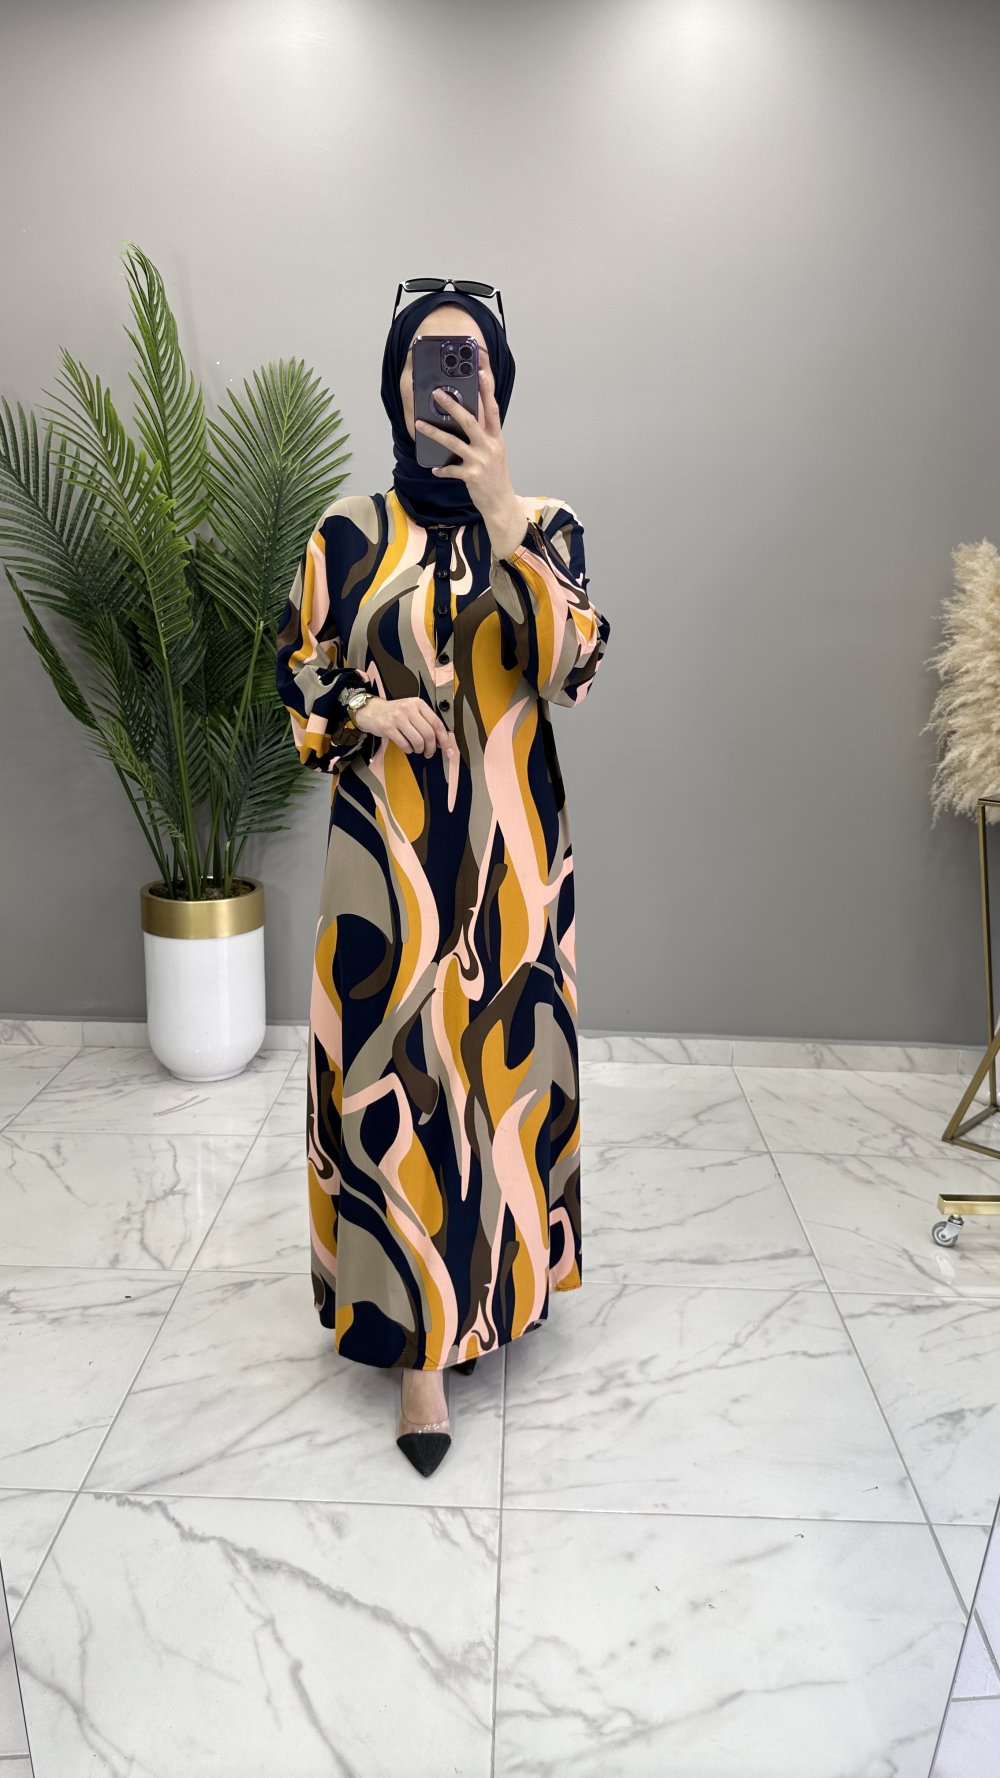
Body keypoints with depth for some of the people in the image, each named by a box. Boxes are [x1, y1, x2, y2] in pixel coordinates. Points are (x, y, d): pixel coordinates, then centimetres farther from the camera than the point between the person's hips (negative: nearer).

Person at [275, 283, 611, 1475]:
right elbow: (297, 669, 9)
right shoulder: (351, 531, 3)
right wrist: (365, 710, -12)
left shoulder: (543, 523, 3)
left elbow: (569, 671, -12)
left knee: (498, 1052, 10)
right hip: (391, 848, -1)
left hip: (509, 847, 1)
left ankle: (494, 1263, 35)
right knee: (399, 1068, 0)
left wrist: (502, 515, -20)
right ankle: (423, 1337, 14)